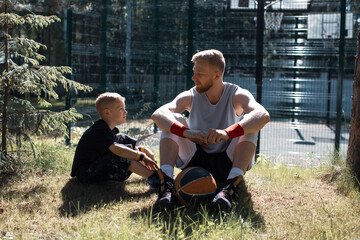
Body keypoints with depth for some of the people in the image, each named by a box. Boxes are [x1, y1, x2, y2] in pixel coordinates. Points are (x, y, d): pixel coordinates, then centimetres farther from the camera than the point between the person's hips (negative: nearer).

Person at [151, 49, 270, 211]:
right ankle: (167, 184, -33)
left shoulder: (237, 95, -10)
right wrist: (186, 132, -43)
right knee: (173, 119, -18)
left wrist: (227, 133, -48)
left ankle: (230, 186, -39)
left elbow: (263, 115, -32)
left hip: (227, 165, -1)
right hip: (195, 162, 2)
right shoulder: (190, 97, -5)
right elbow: (157, 114, -23)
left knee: (249, 122, -24)